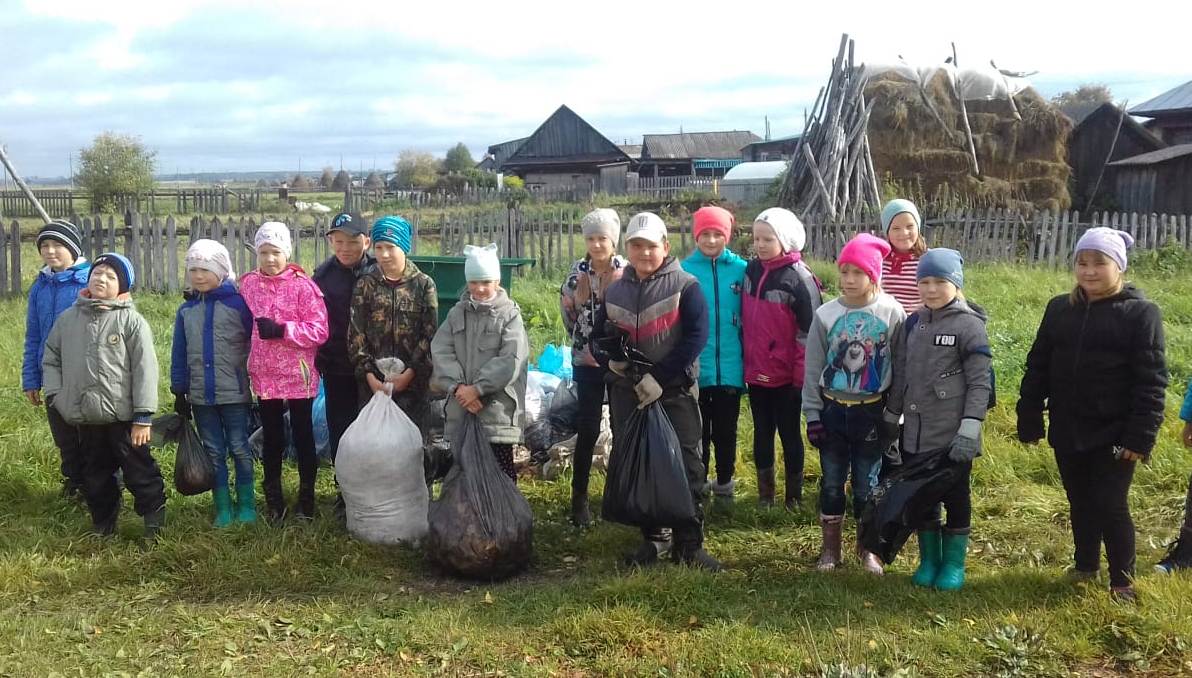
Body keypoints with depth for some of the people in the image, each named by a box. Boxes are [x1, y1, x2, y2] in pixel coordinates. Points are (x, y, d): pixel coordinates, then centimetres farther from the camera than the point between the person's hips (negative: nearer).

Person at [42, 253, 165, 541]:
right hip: (85, 417, 4)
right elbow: (51, 358, 16)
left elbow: (144, 369, -9)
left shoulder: (131, 320, -7)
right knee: (96, 476, 16)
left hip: (124, 417, -4)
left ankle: (154, 522, 16)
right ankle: (103, 523, 30)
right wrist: (56, 394, 2)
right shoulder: (68, 319, 6)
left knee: (140, 471, 3)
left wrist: (143, 416, -12)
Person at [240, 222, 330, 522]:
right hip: (264, 374, 3)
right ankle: (274, 500, 25)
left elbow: (319, 331, -14)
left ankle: (306, 498, 23)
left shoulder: (303, 286, -11)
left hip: (298, 374, -3)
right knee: (271, 438, 13)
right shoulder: (248, 284, 2)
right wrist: (247, 364, 8)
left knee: (303, 435, 9)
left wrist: (281, 330, -22)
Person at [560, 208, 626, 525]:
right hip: (587, 360, 1)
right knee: (588, 429, 0)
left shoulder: (628, 271, -8)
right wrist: (581, 337, 8)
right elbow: (567, 307, 11)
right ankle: (579, 496, 10)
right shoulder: (578, 271, -2)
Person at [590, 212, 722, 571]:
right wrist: (610, 358, -7)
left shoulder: (685, 286, -6)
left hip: (675, 390, -4)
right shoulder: (616, 290, 10)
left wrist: (659, 378, -17)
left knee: (685, 464, -5)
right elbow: (599, 336, 17)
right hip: (628, 391, 5)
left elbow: (697, 336, -14)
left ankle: (689, 543, 3)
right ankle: (654, 536, 22)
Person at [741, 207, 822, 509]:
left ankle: (794, 495, 19)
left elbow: (809, 331, -14)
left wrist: (802, 376, -15)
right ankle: (765, 492, 25)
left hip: (786, 375, -5)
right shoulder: (751, 270, 4)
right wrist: (745, 360, 9)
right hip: (755, 371, 5)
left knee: (789, 434, 7)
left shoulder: (798, 278, -15)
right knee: (762, 432, 14)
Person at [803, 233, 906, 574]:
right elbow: (813, 369, 2)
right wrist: (812, 414, 1)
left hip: (872, 412, -1)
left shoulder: (892, 312, -8)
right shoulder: (826, 314, -4)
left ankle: (867, 547, 25)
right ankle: (830, 547, 23)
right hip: (833, 411, 1)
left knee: (867, 484, 8)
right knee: (831, 482, 9)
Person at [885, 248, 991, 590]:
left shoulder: (969, 326, -10)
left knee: (955, 496, 8)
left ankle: (954, 563, 22)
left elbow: (980, 383, -12)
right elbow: (900, 375, 15)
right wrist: (890, 419, 17)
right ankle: (929, 559, 27)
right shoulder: (913, 324, 7)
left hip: (953, 437, -5)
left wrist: (970, 430, -18)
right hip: (916, 433, 5)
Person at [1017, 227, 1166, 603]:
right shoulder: (1059, 309, 6)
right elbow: (1037, 367, 9)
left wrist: (1141, 436, -16)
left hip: (1114, 435, -4)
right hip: (1068, 432, 5)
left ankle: (1122, 581, 15)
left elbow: (1151, 381, -11)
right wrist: (1029, 420, 5)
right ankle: (1085, 566, 34)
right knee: (1080, 503, 16)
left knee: (1110, 506, -1)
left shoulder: (1141, 313, -8)